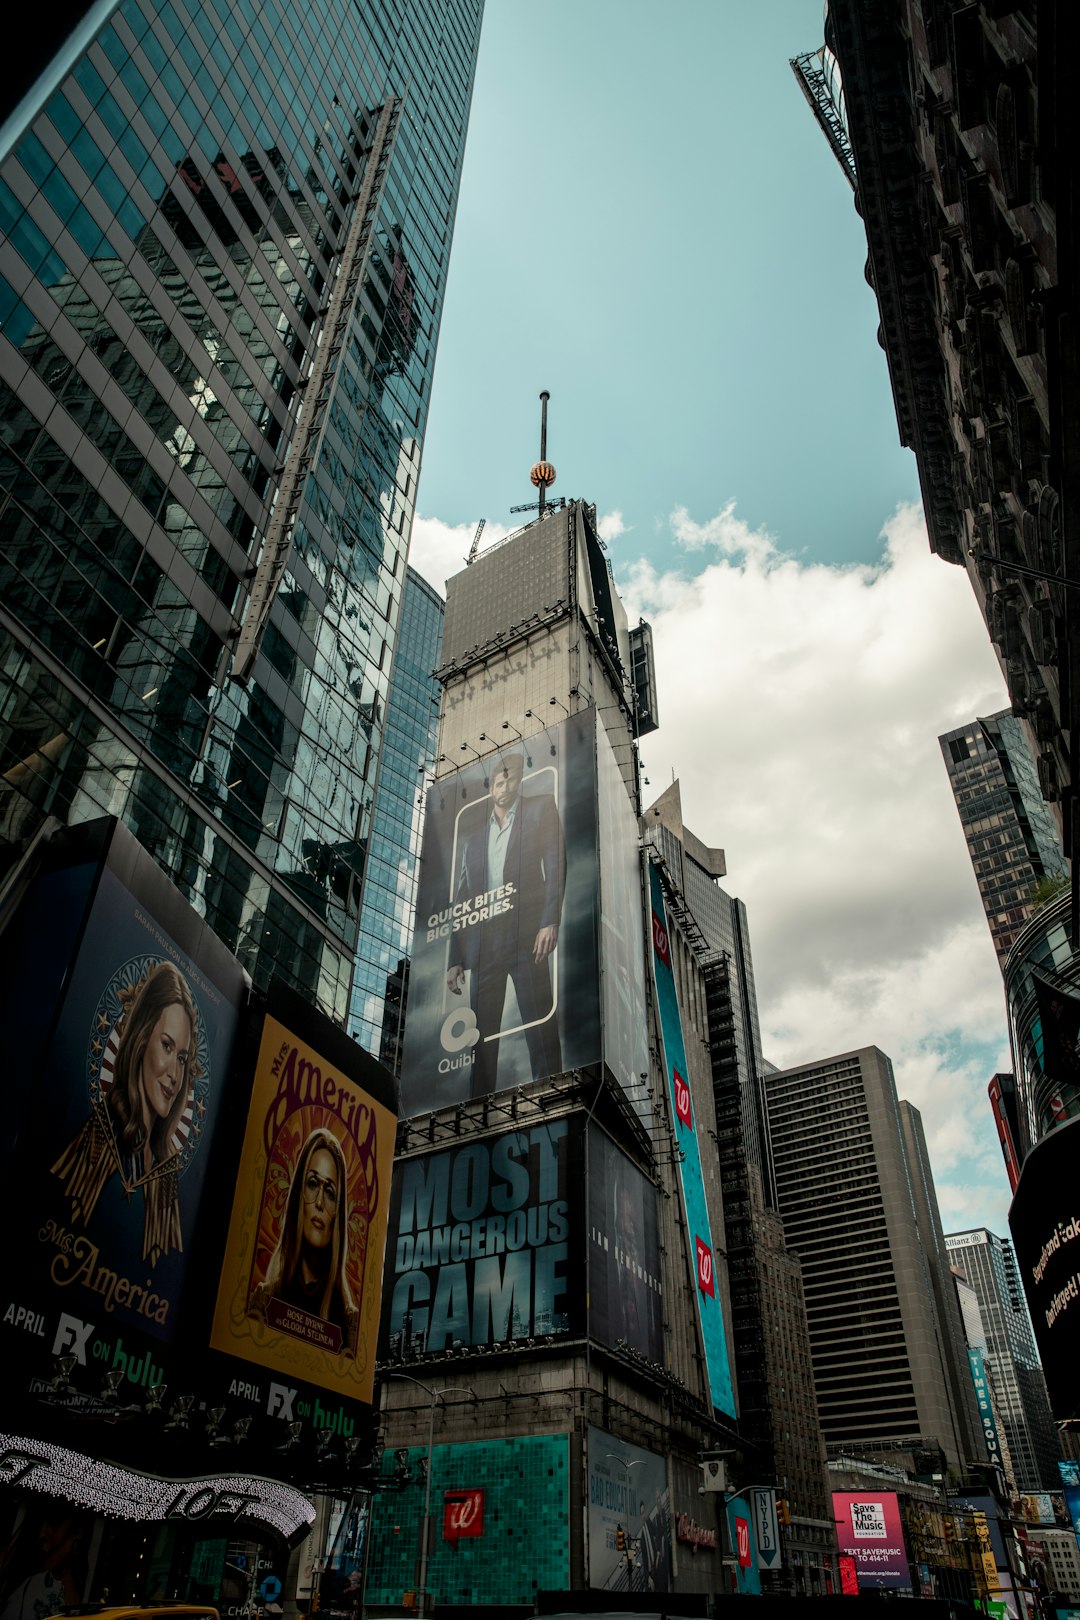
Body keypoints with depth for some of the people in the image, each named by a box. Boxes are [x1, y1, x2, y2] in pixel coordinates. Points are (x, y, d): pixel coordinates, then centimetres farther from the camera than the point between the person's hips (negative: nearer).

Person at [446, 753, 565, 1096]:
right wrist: (455, 960, 11)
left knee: (540, 1028, -10)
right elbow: (461, 901, 20)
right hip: (484, 946, 4)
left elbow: (556, 865, -1)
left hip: (526, 938, -4)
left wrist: (550, 922, -14)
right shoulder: (474, 837, 23)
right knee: (481, 1036, 2)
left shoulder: (540, 809, 12)